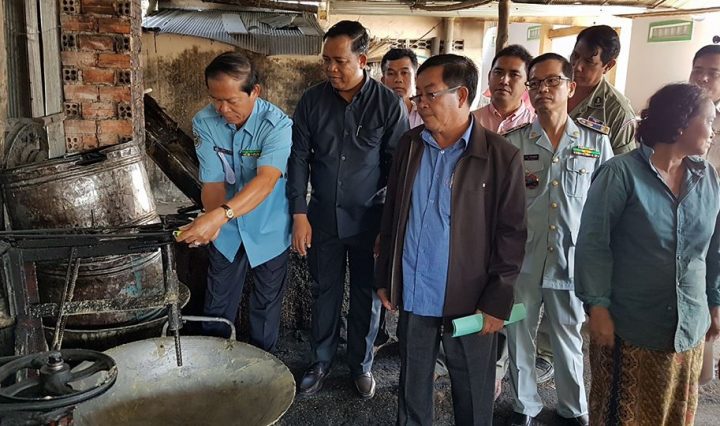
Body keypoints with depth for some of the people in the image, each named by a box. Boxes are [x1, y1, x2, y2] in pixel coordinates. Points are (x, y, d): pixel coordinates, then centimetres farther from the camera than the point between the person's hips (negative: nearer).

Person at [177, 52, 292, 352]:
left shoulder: (278, 125, -27)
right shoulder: (204, 123, -15)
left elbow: (266, 179, -41)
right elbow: (214, 181, -18)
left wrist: (220, 214, -55)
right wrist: (211, 222, -39)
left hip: (268, 229, -2)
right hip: (226, 231, 3)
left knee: (267, 301, 15)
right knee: (218, 302, 16)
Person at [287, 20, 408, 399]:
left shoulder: (389, 104, -10)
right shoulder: (312, 100, -3)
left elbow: (397, 166, -6)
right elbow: (299, 158, 1)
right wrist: (299, 214, -4)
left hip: (369, 219, -2)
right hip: (322, 217, 2)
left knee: (366, 296, 11)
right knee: (325, 292, 14)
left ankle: (361, 364, 32)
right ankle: (321, 361, 34)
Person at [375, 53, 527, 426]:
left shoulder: (502, 156, -10)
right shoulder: (409, 144, 3)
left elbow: (511, 234, -8)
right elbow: (391, 217, 8)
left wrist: (497, 302, -10)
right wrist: (384, 278, 9)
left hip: (470, 302, -3)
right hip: (413, 297, 4)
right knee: (412, 388, 19)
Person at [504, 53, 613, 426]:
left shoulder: (596, 142, 0)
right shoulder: (514, 142, -2)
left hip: (573, 259, 0)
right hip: (522, 259, 0)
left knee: (569, 339, 14)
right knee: (519, 336, 11)